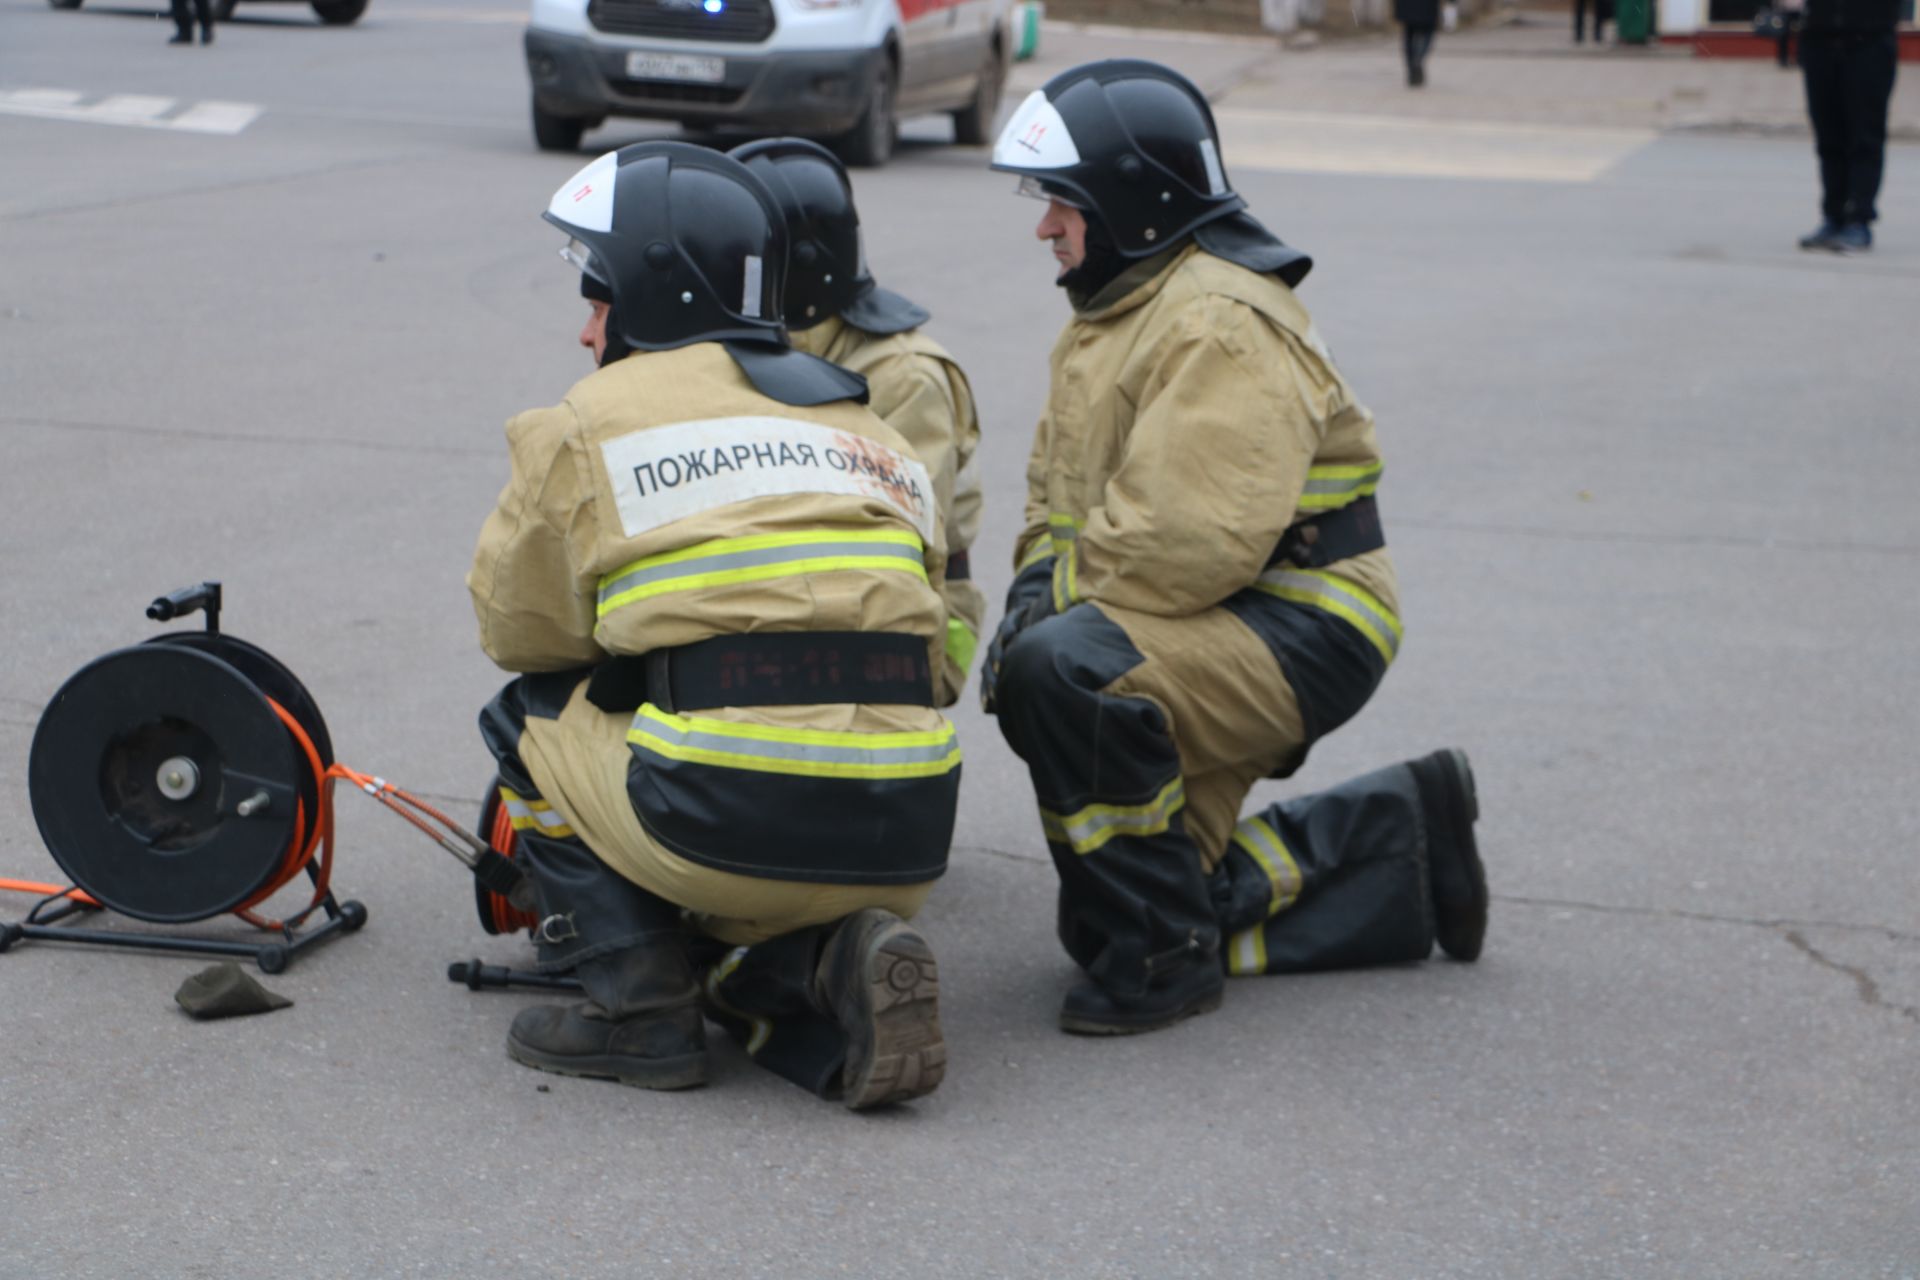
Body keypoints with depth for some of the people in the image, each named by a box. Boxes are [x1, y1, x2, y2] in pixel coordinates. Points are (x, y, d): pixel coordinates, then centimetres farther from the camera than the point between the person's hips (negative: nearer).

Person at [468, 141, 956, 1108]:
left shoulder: (590, 421, 8)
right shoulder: (874, 431, 23)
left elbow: (516, 631, 16)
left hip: (739, 822, -6)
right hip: (906, 848, 6)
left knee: (529, 715, 22)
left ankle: (639, 1006, 9)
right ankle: (840, 963, 1)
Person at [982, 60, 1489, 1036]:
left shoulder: (1220, 328, -20)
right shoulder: (1116, 313, 14)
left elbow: (1190, 536, -31)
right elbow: (1060, 487, 17)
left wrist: (1055, 596, -19)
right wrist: (1040, 577, -4)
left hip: (1297, 633, -11)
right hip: (1214, 635, 11)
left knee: (1064, 673, -36)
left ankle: (1161, 960, -22)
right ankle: (1396, 839, 22)